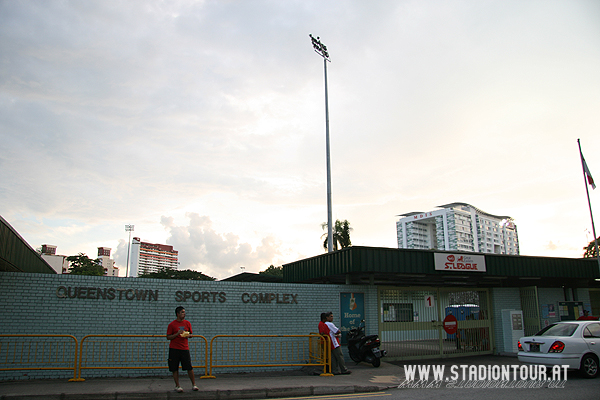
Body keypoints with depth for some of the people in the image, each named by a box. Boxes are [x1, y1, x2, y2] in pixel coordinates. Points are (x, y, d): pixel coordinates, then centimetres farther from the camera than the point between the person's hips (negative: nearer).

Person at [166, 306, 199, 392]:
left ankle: (194, 384, 10)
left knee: (189, 367, -1)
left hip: (185, 348, 2)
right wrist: (177, 334, -15)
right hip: (174, 349, -2)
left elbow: (190, 334, 17)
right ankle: (177, 386, 13)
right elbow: (168, 337, -2)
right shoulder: (172, 325, -2)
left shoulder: (187, 323, 7)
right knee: (175, 369, 1)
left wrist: (188, 335, -6)